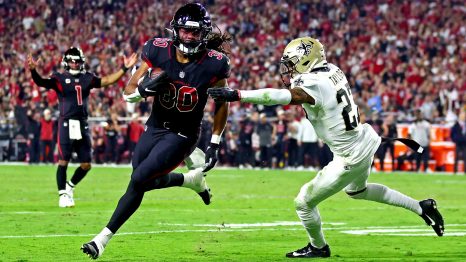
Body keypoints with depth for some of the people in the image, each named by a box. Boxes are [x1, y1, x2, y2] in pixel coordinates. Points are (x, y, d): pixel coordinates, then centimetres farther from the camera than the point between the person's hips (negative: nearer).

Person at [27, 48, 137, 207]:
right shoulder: (59, 79, -2)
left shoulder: (87, 78, 10)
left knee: (86, 165, 7)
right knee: (63, 161, -6)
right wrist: (33, 71, -36)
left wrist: (124, 68, 4)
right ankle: (63, 194, 5)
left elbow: (107, 80, 10)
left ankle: (70, 186, 31)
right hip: (67, 124, -4)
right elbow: (41, 82, -16)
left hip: (82, 125, 4)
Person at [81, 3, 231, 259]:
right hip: (155, 128, 4)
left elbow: (222, 104, 0)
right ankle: (191, 178, 38)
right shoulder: (158, 51, -12)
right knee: (148, 180, 11)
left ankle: (103, 238, -7)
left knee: (138, 180, -14)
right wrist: (145, 87, -29)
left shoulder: (213, 64, -17)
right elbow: (128, 93, -5)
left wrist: (214, 145, -1)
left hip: (182, 135, -4)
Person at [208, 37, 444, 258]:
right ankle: (421, 207, 38)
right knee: (356, 190, 36)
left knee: (304, 202, 6)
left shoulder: (312, 86, -27)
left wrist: (235, 95, -47)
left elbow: (278, 96, -42)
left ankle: (318, 247, 30)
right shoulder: (331, 70, -2)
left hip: (351, 157, -9)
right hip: (366, 142, 9)